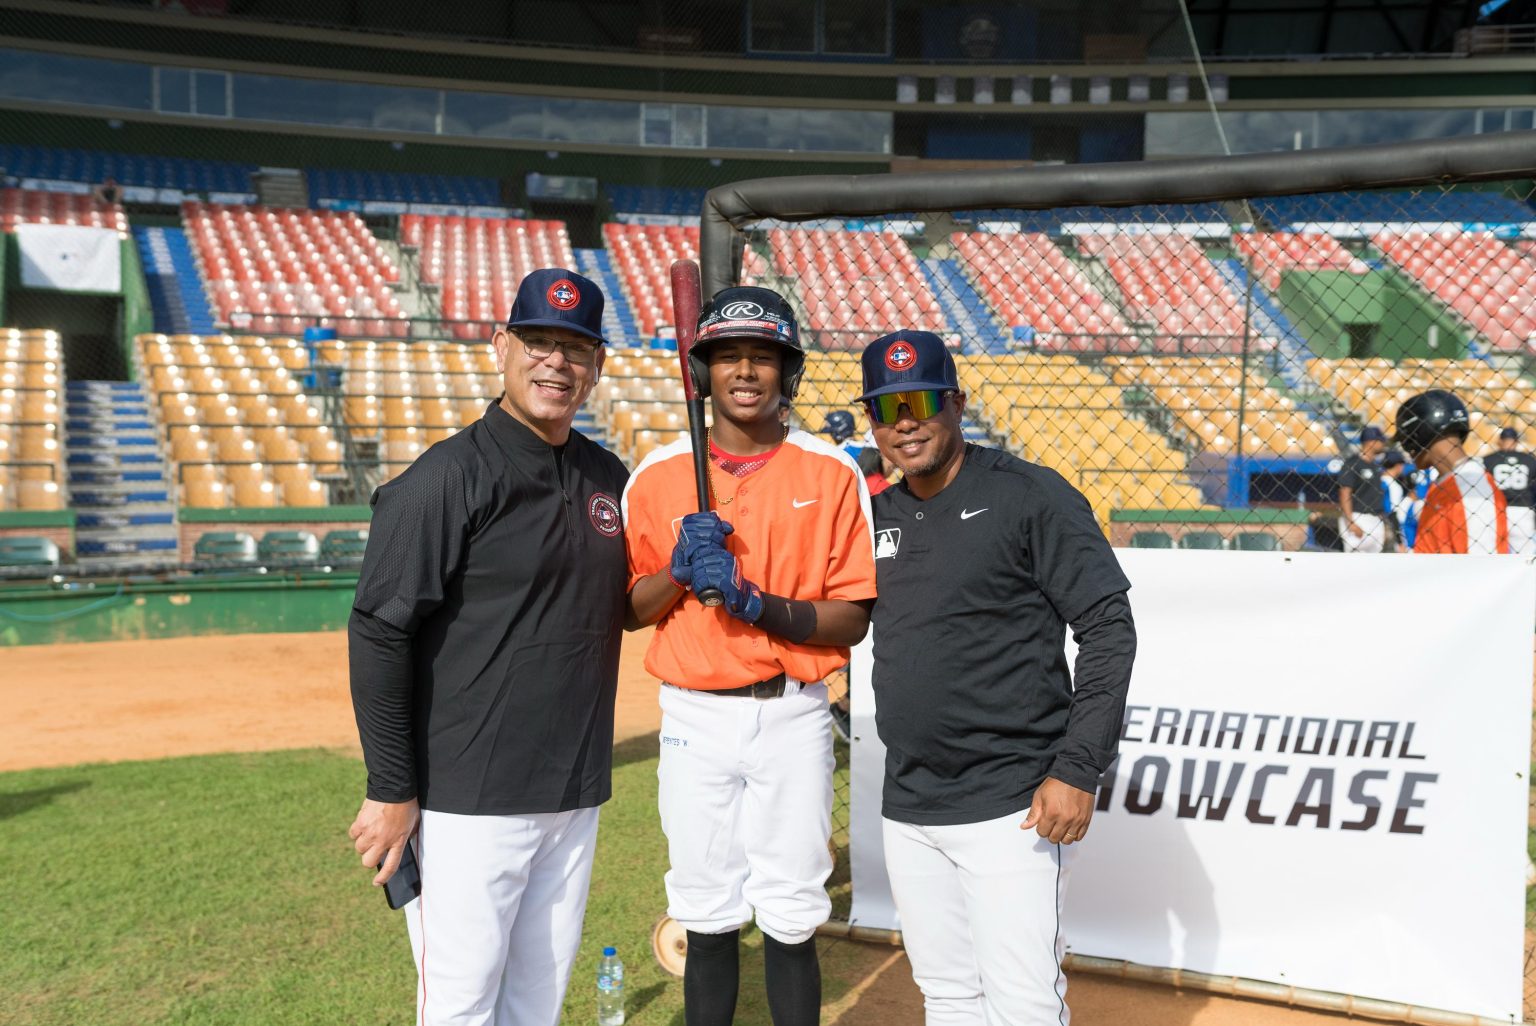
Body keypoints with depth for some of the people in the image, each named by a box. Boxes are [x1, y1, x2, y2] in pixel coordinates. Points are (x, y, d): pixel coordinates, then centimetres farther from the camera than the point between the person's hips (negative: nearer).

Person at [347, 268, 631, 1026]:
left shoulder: (607, 476, 9)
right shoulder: (449, 476, -13)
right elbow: (379, 633, -14)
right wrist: (391, 791, -14)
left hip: (575, 794, 7)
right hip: (468, 800, -6)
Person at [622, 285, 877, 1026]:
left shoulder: (832, 473, -3)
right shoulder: (657, 476, 2)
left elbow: (851, 619, -5)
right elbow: (628, 610, 5)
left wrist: (757, 603, -19)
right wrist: (681, 569, -14)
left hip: (794, 717, -1)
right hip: (694, 719, 1)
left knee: (791, 921, 7)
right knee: (707, 920, 11)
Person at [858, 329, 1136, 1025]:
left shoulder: (1031, 496, -8)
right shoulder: (878, 514, 10)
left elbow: (1108, 629, -10)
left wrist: (1078, 769, -15)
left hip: (1010, 804, -6)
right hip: (907, 808, 6)